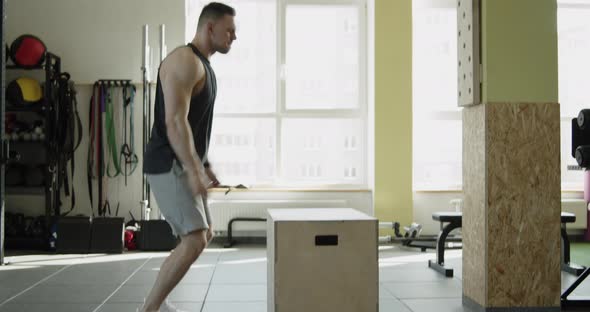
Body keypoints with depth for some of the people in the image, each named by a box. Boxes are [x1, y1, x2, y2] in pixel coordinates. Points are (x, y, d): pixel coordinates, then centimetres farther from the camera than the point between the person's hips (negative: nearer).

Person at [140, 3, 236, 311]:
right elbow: (175, 121, -25)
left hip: (183, 165, 11)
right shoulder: (185, 60, -15)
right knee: (195, 241, -16)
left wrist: (204, 167, 23)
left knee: (203, 236, 16)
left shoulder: (202, 65, 18)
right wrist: (194, 171, -29)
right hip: (168, 166, -11)